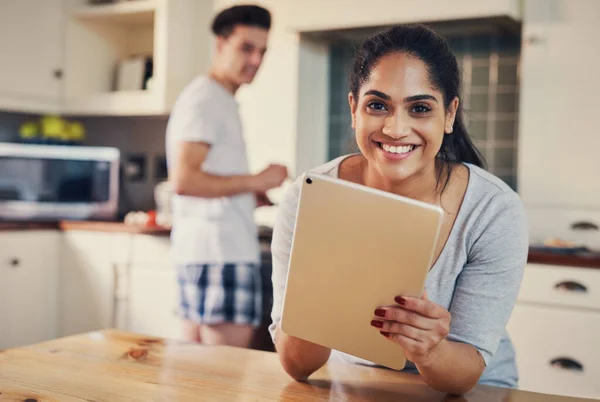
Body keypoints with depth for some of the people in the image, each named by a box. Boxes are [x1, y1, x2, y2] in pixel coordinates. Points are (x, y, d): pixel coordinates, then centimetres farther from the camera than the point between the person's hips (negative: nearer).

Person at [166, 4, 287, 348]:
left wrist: (254, 197, 12)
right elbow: (183, 180, -20)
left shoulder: (221, 100, 22)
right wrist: (255, 181, -15)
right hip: (221, 254, -10)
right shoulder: (204, 99, -9)